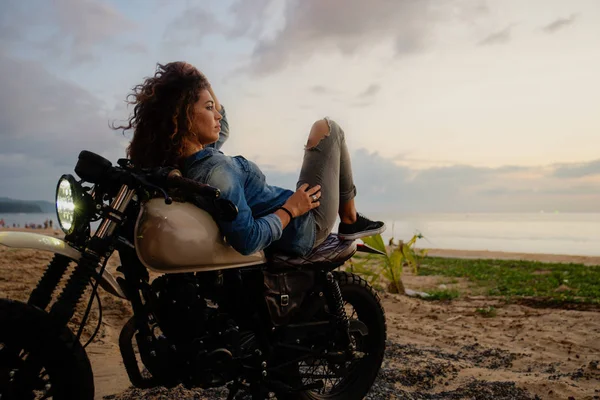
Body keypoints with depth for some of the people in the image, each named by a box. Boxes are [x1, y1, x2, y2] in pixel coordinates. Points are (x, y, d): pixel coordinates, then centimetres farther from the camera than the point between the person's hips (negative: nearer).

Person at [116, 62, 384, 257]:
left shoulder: (180, 162, -3)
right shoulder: (214, 170, -32)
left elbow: (221, 129, 16)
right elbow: (248, 240, -37)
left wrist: (202, 83, 3)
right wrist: (291, 209, -23)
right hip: (304, 228, -9)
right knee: (328, 129, 3)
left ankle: (350, 220, 35)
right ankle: (350, 220, 14)